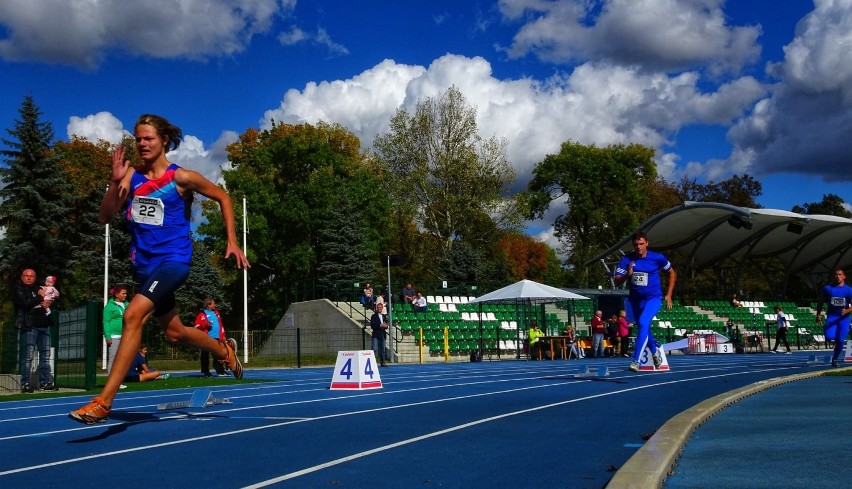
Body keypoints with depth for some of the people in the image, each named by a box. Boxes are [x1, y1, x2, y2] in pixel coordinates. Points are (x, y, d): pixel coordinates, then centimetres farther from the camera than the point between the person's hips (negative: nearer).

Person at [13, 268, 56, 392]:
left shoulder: (38, 289, 23)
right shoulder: (18, 289, 3)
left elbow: (51, 299, 26)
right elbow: (25, 303, -14)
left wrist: (48, 303, 3)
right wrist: (40, 297, -3)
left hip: (44, 325, 7)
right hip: (29, 326, -7)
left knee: (45, 355, 6)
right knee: (27, 356, -8)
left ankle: (45, 382, 10)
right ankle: (25, 384, -5)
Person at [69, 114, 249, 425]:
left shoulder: (181, 178, -7)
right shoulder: (132, 175, 4)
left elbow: (223, 198, 6)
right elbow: (105, 217, 0)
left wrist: (232, 242, 3)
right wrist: (115, 182, -15)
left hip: (173, 260, -6)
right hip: (144, 264, 6)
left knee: (133, 315, -27)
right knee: (175, 334, 18)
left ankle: (103, 402, -25)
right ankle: (225, 350, 48)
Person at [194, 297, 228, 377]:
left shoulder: (216, 312, 16)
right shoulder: (202, 314, -4)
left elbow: (220, 324, 20)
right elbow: (197, 326, -8)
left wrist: (222, 336, 16)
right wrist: (206, 324, -23)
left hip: (216, 338, 6)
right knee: (205, 355, 0)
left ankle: (220, 371, 13)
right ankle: (206, 372, 5)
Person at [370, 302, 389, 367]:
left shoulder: (384, 316, 16)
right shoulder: (374, 316, -1)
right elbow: (372, 326, -10)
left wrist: (385, 326, -4)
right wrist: (380, 325, -17)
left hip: (382, 335, 5)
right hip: (376, 335, -5)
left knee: (382, 350, 8)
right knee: (374, 349, -13)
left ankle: (382, 362, 14)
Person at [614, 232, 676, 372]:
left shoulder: (657, 258, -11)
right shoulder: (626, 259, -8)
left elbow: (672, 273, 6)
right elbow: (617, 282, -9)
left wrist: (669, 295, 2)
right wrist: (627, 275, -29)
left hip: (653, 298, -4)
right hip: (635, 300, 4)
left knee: (643, 323, -27)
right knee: (644, 329, 18)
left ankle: (636, 361, -29)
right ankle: (655, 354, 48)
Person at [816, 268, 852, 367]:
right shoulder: (827, 288, 3)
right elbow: (820, 302, 11)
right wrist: (818, 315, 1)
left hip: (844, 318, 0)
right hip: (831, 316, 0)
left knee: (840, 340, -8)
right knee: (829, 337, -24)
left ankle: (834, 359, 15)